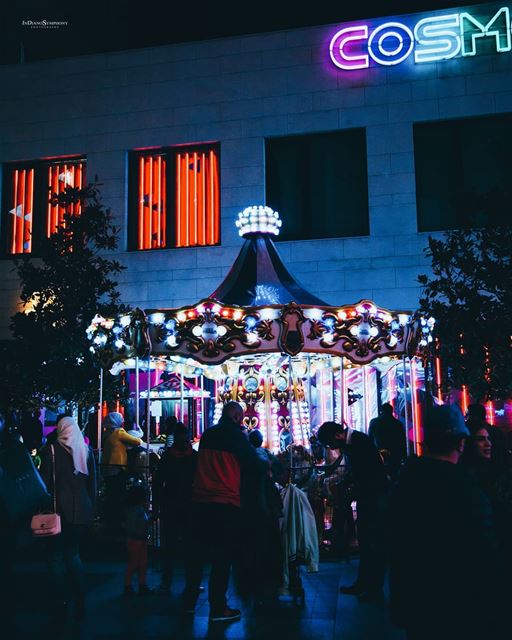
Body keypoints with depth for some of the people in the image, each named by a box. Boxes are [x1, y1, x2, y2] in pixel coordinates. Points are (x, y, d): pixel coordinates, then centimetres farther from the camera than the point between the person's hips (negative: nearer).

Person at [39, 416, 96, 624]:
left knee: (57, 556, 8)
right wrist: (91, 506, 15)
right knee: (73, 554, 17)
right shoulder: (86, 450, 5)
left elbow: (44, 481, -6)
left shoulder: (51, 450, -7)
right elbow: (92, 482, 8)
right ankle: (80, 605, 17)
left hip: (61, 509, -4)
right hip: (83, 510, 4)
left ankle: (62, 606, 7)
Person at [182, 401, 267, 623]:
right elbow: (255, 465, -5)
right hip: (225, 504, -6)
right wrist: (267, 465, 17)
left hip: (199, 501, 6)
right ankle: (218, 608, 5)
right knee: (222, 556, 1)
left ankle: (189, 601, 24)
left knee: (197, 552, 15)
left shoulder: (207, 435, 12)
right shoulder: (235, 435, -7)